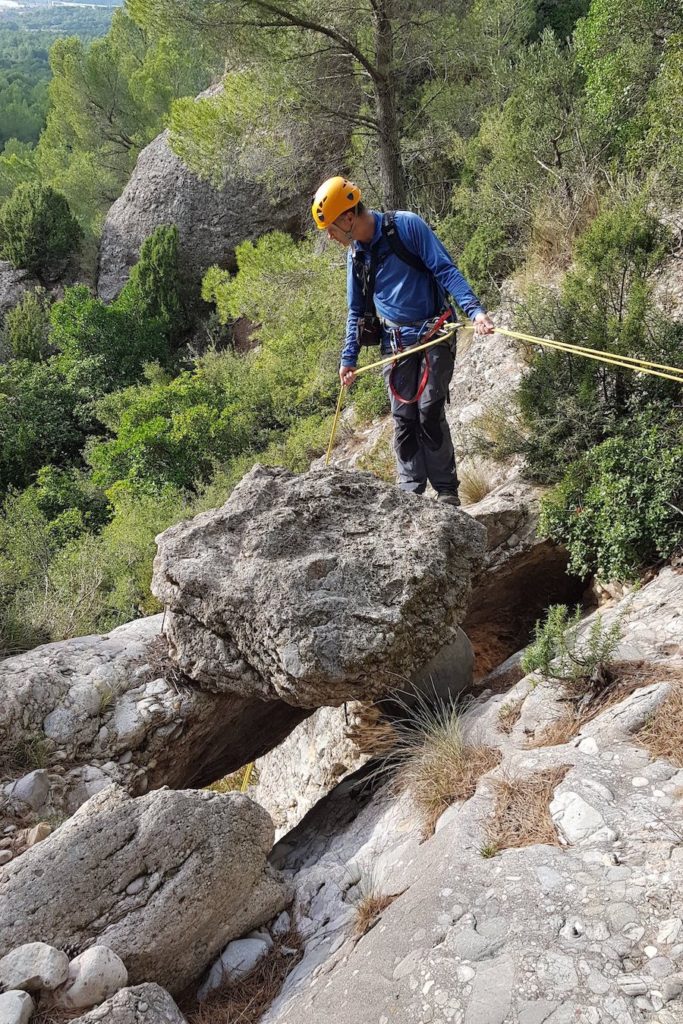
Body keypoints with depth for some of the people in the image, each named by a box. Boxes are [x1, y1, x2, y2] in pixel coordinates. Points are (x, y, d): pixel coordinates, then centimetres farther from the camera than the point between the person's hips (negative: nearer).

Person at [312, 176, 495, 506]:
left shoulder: (406, 225, -11)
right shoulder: (356, 254, 9)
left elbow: (446, 270, -14)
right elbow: (356, 311, 18)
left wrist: (475, 310, -26)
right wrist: (348, 358, 14)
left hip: (433, 335, -5)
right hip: (395, 343, 5)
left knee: (430, 413, -9)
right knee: (403, 419, 1)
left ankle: (447, 493, 2)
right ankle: (410, 492, 9)